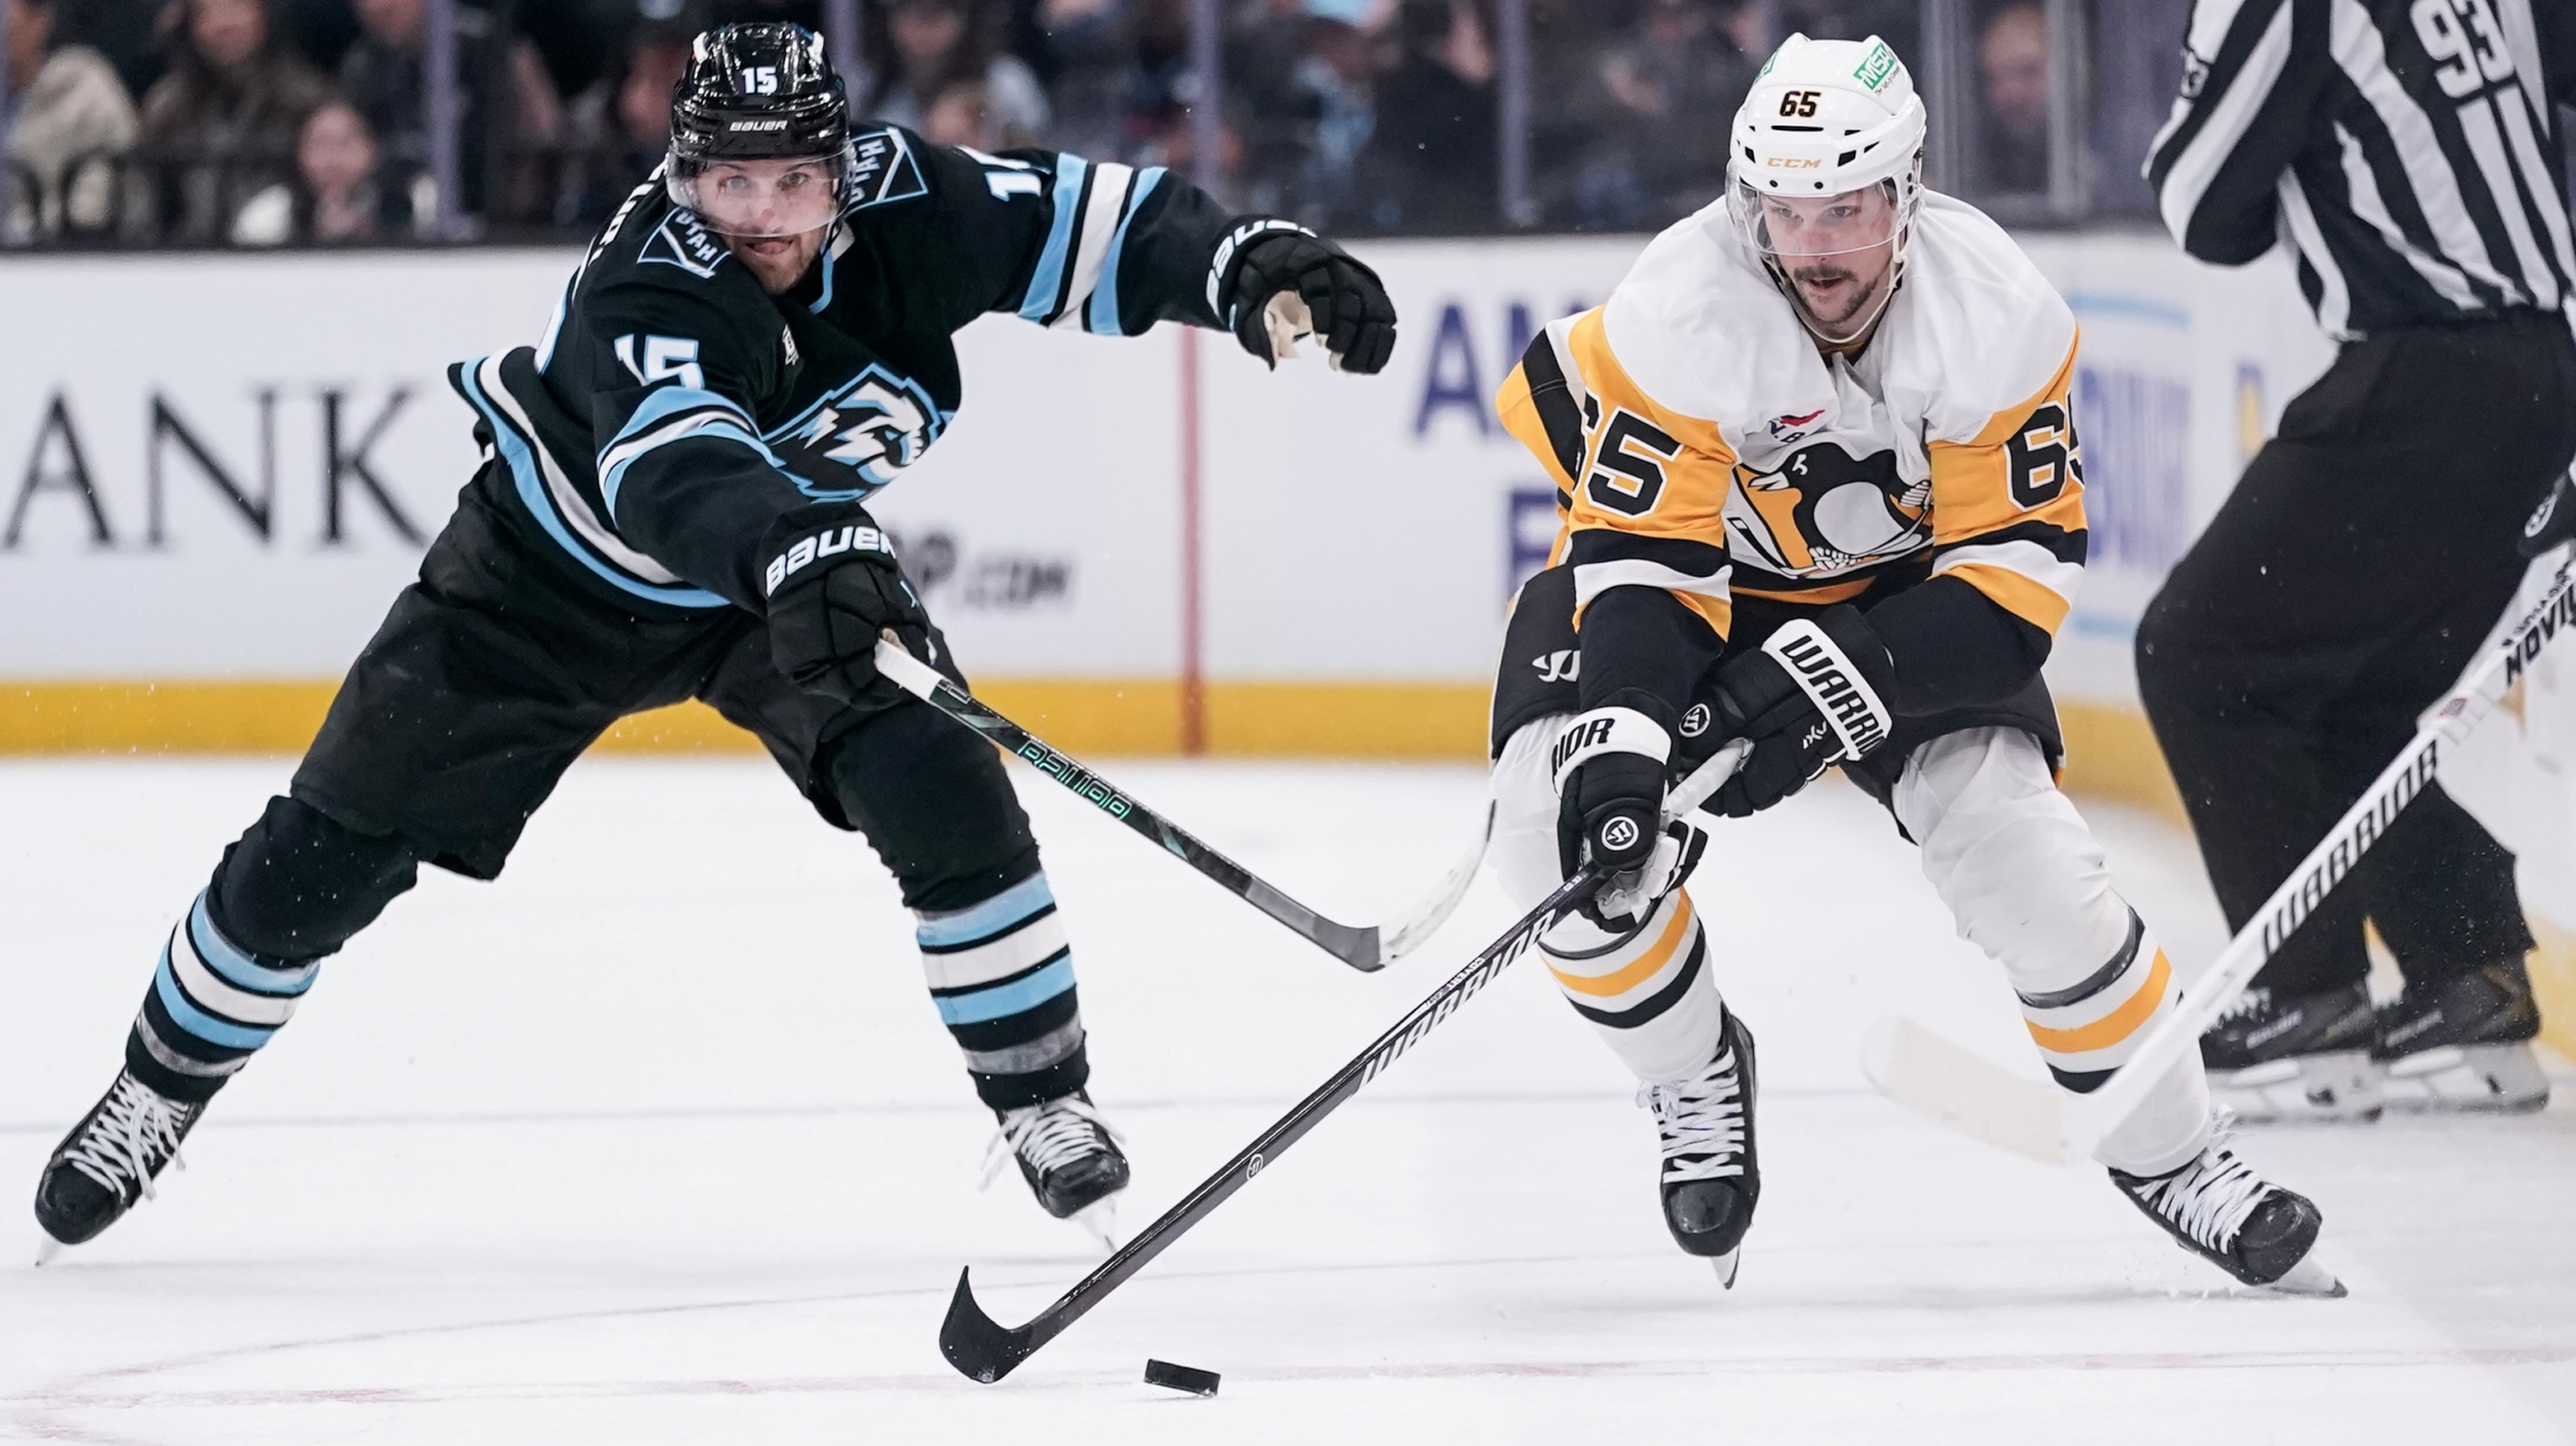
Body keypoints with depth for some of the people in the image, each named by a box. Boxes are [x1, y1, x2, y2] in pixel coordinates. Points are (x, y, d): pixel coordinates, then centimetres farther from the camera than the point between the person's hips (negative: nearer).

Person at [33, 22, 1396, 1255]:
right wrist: (803, 561, -75)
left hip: (801, 559, 3)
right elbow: (675, 463, -57)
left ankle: (1043, 1103, -3)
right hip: (555, 574, -3)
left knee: (944, 796, -19)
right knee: (328, 850, -1)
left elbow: (1085, 225, -16)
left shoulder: (902, 205, -24)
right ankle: (156, 1093, 20)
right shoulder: (646, 287, -39)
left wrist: (1251, 266, -33)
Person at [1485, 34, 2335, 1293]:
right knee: (1559, 832, -23)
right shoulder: (1680, 315, -31)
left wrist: (1841, 673, -35)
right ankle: (1695, 1079, 4)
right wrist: (1620, 738, -44)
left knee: (2024, 855, -17)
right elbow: (1641, 560, -28)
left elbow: (2021, 561, -23)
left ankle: (2172, 1152, 2)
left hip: (1908, 590, 0)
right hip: (1693, 568, 0)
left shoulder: (1997, 314, -27)